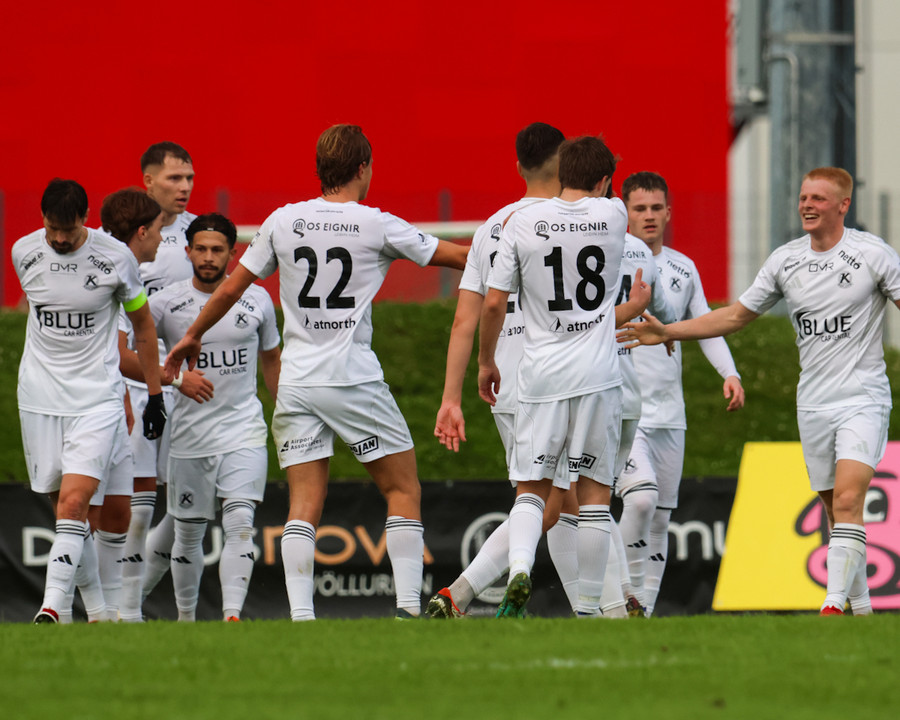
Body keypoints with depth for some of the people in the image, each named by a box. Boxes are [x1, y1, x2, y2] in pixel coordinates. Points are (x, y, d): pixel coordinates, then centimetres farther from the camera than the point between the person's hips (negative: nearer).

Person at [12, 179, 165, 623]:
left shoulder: (115, 257, -8)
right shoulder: (23, 253, 0)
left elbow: (143, 326, 6)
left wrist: (154, 395, 9)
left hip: (96, 399, -3)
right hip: (39, 398, 3)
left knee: (74, 501, -17)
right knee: (65, 507, 6)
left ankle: (52, 606, -21)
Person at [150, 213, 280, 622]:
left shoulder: (256, 300, 3)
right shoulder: (166, 303, -3)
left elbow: (271, 358, 17)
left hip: (244, 433, 0)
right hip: (189, 437, 0)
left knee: (240, 523, -17)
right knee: (188, 534, 8)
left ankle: (232, 614, -23)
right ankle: (185, 617, 24)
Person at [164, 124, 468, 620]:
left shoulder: (283, 222, 5)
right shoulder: (377, 226, -3)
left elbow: (232, 286, 12)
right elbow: (456, 257, 6)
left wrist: (193, 336, 27)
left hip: (296, 382, 3)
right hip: (356, 380, -3)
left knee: (304, 505, 1)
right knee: (403, 489, 7)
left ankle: (299, 615, -11)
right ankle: (408, 606, -3)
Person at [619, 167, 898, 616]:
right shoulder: (785, 260, 8)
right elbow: (736, 315, 15)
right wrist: (667, 333, 10)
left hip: (863, 398, -5)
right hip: (813, 404, 5)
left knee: (847, 500, -19)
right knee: (835, 510, 6)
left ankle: (835, 604, -25)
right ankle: (861, 609, 14)